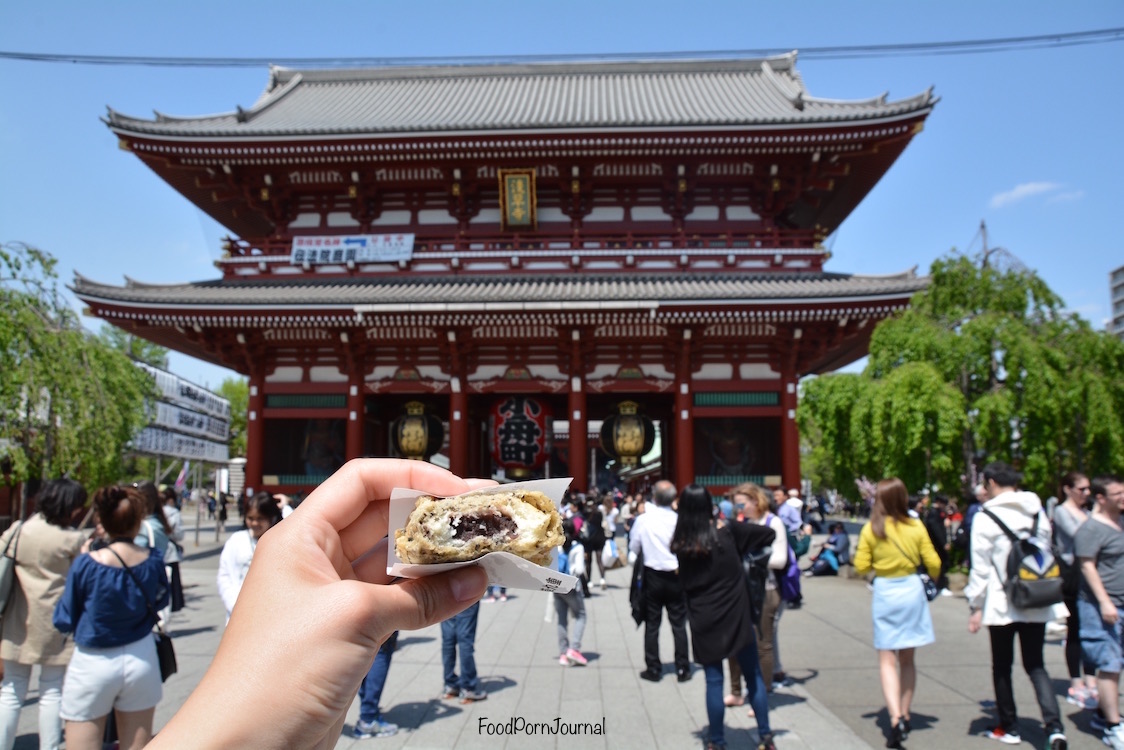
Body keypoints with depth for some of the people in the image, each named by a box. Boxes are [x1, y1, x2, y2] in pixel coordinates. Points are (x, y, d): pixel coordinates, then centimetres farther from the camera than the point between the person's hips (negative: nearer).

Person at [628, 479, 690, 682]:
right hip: (676, 576, 0)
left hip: (653, 576, 0)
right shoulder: (679, 520, -13)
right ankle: (682, 669, 14)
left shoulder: (643, 519, -10)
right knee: (679, 624, 10)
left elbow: (634, 548, 1)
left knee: (652, 624, 10)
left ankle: (653, 669, 13)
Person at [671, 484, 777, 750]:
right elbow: (769, 534, -2)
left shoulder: (681, 543, -4)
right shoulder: (726, 530, -9)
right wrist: (743, 548, 10)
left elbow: (684, 582, 6)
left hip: (703, 620, 1)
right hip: (735, 615, -1)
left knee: (713, 681, 9)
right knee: (753, 677, 13)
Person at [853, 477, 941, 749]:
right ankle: (904, 715, 26)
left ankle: (896, 718, -15)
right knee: (907, 658, 17)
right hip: (912, 590, 3)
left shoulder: (871, 529, -9)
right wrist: (933, 580, 22)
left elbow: (861, 567, -8)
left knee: (887, 660, 2)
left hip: (885, 593, -3)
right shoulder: (916, 527, -4)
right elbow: (933, 562, 0)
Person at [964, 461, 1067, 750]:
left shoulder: (985, 517, -12)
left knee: (1002, 667, 12)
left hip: (1002, 604, -4)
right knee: (1036, 665, 12)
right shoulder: (1037, 511, 4)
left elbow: (980, 567, -12)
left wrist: (975, 606, -5)